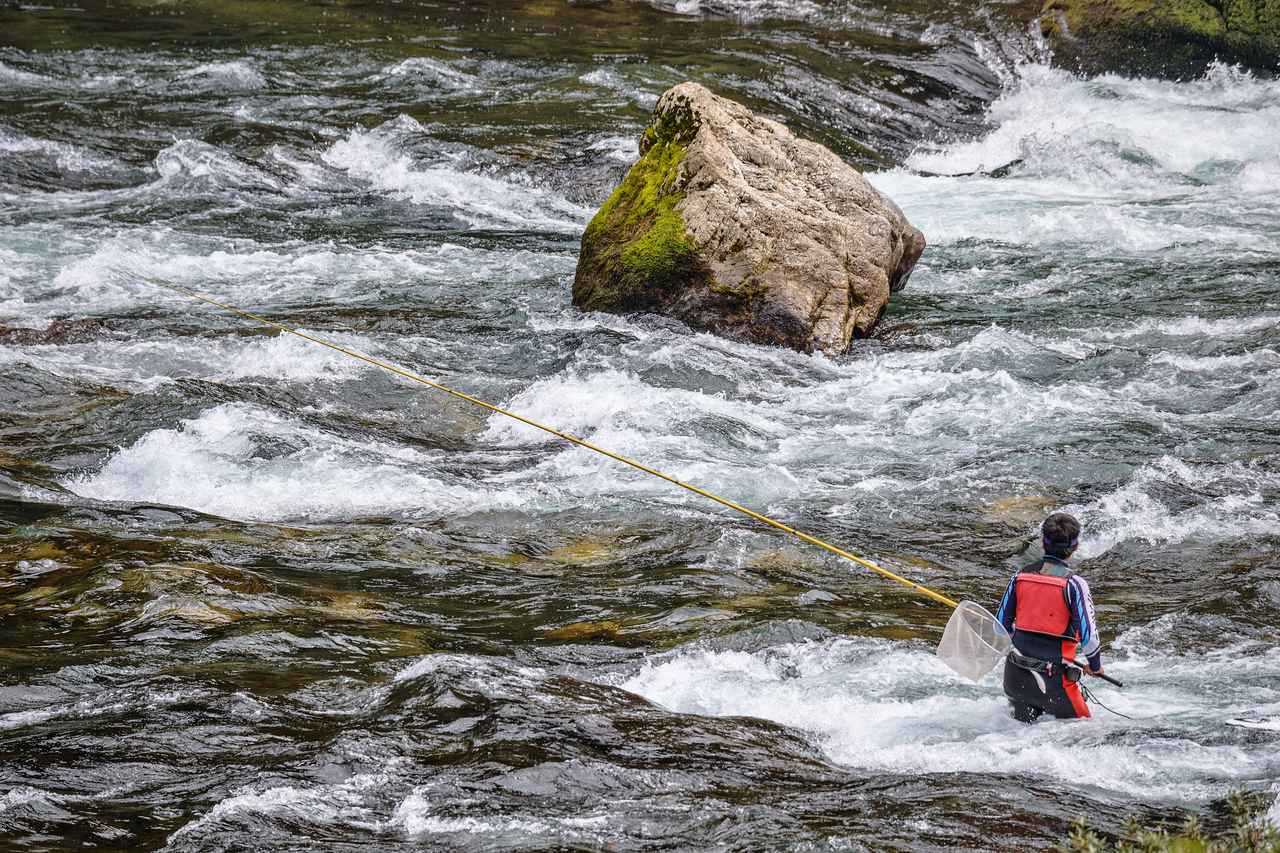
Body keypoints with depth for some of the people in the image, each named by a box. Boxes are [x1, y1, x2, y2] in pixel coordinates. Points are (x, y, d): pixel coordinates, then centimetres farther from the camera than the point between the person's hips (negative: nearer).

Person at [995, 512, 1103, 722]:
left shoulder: (1021, 575, 2)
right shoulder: (1074, 583, -13)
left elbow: (1002, 623, 9)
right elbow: (1088, 635, -12)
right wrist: (1095, 665, 7)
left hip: (1014, 677, 5)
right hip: (1054, 680, -5)